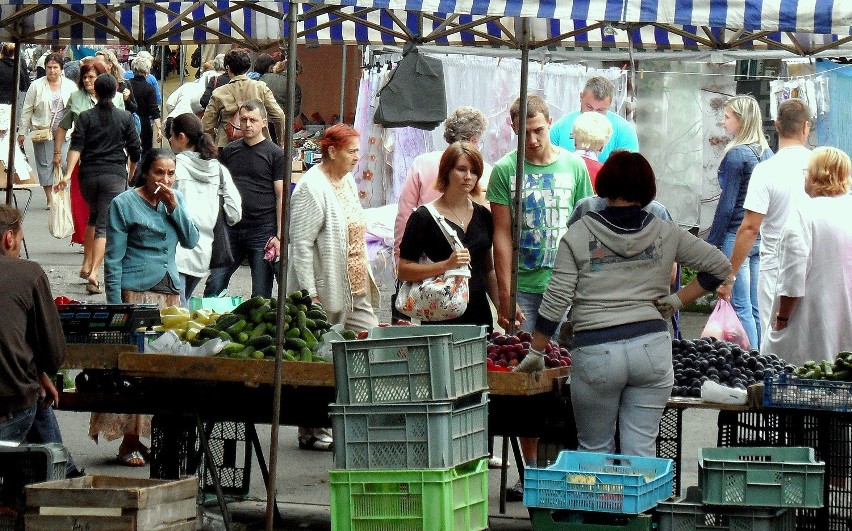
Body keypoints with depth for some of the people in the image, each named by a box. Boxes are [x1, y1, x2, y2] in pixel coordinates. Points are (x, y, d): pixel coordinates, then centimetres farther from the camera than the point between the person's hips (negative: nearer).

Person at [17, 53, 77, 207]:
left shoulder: (70, 86, 6)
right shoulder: (36, 86, 3)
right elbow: (27, 111, 5)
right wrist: (22, 132, 4)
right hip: (42, 132, -1)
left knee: (62, 163, -5)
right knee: (45, 164, 0)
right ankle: (49, 198, 7)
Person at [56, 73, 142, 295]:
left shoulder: (85, 117, 2)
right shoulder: (125, 117, 2)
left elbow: (76, 146, -10)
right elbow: (134, 150, 5)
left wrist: (68, 174, -16)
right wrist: (131, 173, 22)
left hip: (88, 175, 2)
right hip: (115, 176, -2)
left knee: (93, 216, 25)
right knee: (105, 225, -6)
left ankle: (88, 264, 24)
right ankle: (94, 272, -20)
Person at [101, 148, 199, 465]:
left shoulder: (175, 199, 13)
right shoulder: (124, 204, -3)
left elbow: (191, 241, 5)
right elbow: (113, 259, -5)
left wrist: (174, 207, -6)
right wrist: (115, 306, -11)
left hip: (170, 292, 6)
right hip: (136, 293, -6)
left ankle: (150, 437, 11)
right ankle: (129, 442, -2)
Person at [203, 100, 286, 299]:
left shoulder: (275, 154, -1)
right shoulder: (229, 151, 11)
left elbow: (281, 196, -4)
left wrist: (279, 236, -10)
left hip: (263, 231, -4)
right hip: (231, 230, 4)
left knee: (261, 295, 1)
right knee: (214, 286, 0)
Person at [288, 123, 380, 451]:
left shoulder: (347, 181, 13)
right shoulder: (312, 188, -15)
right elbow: (301, 244, -18)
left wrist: (365, 277, 22)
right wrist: (310, 292, -22)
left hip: (355, 289, 9)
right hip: (325, 290, -9)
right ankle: (311, 432, 9)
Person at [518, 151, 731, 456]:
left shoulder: (579, 235, -1)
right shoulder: (665, 234, 5)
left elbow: (556, 300, -2)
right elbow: (720, 265, 8)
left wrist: (535, 353, 6)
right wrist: (678, 301, 9)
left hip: (596, 353, -2)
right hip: (652, 347, 2)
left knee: (595, 450, 12)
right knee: (642, 450, 4)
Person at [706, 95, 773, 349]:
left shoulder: (736, 155, -13)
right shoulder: (766, 152, 10)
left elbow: (727, 205, -14)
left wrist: (712, 243, -9)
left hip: (737, 236, -8)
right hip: (761, 237, 8)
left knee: (740, 307, -5)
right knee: (756, 307, 12)